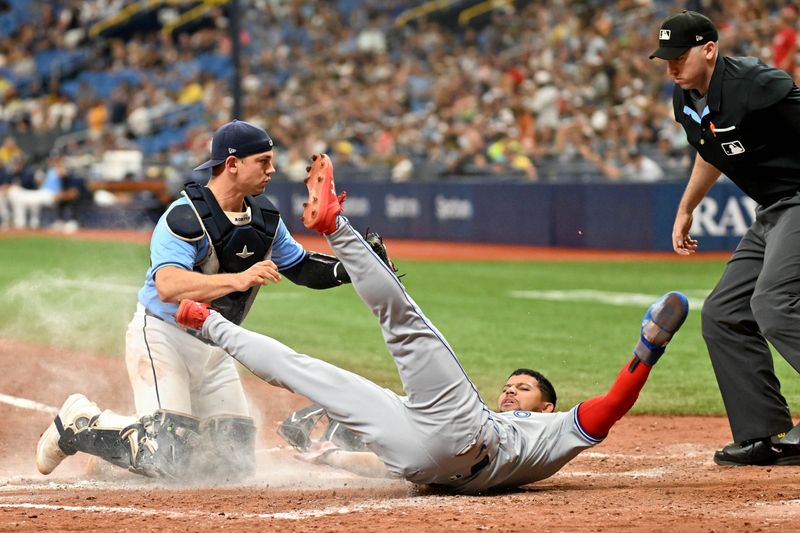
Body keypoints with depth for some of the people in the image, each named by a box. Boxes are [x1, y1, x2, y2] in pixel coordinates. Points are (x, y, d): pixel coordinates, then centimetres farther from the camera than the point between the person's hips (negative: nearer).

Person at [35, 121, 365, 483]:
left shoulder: (265, 218, 2)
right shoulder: (185, 217, -23)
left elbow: (300, 267, 12)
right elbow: (169, 286, -38)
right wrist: (238, 279, -49)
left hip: (215, 345, 8)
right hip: (162, 337, -8)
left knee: (236, 464, 3)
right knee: (171, 459, -20)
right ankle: (79, 424, 4)